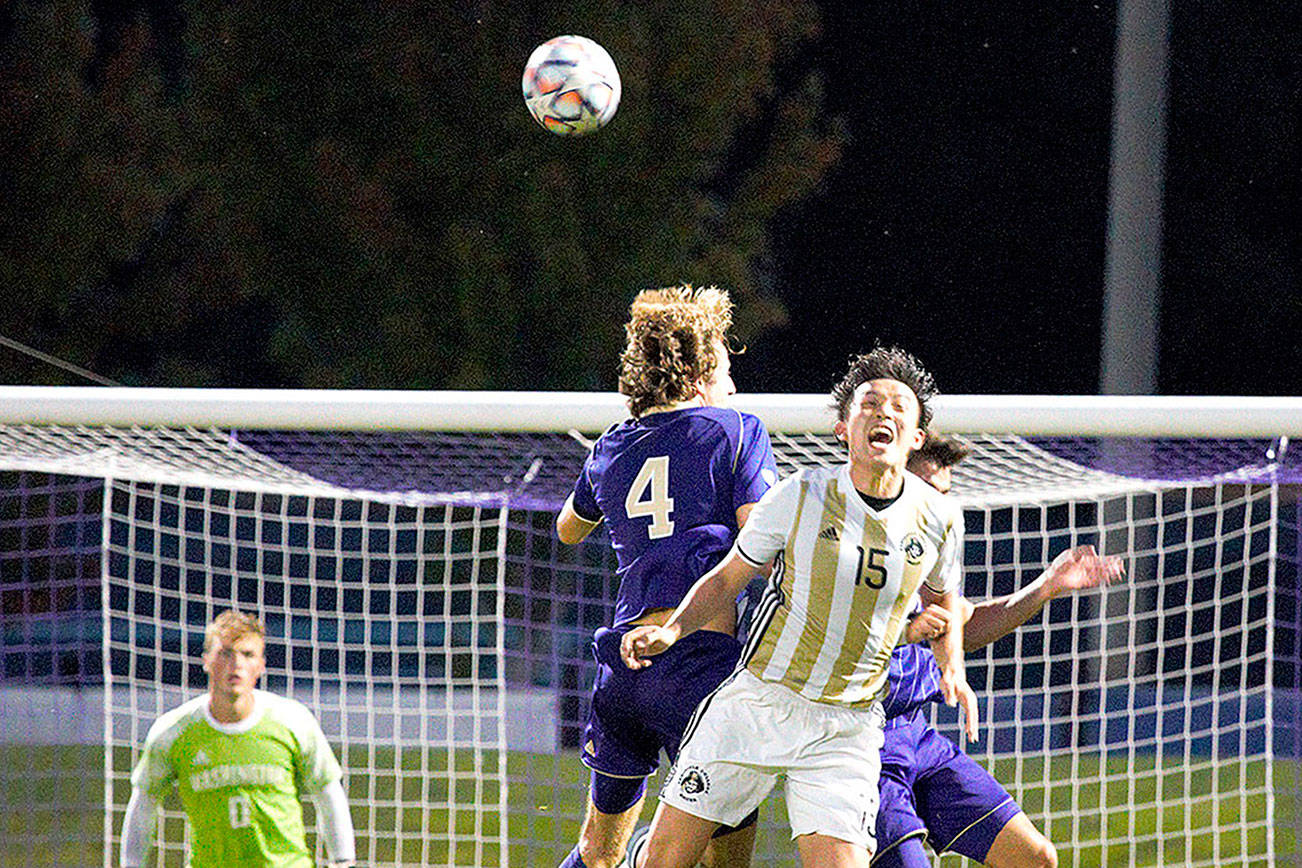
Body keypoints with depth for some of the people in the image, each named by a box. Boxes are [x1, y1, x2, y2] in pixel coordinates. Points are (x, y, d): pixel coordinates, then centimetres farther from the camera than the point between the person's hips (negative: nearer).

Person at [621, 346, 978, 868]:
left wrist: (952, 670, 4)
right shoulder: (801, 496, -8)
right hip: (757, 703, -1)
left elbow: (941, 598, 20)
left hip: (847, 732, 1)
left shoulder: (938, 517, -1)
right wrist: (670, 631, -10)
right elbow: (728, 577, 5)